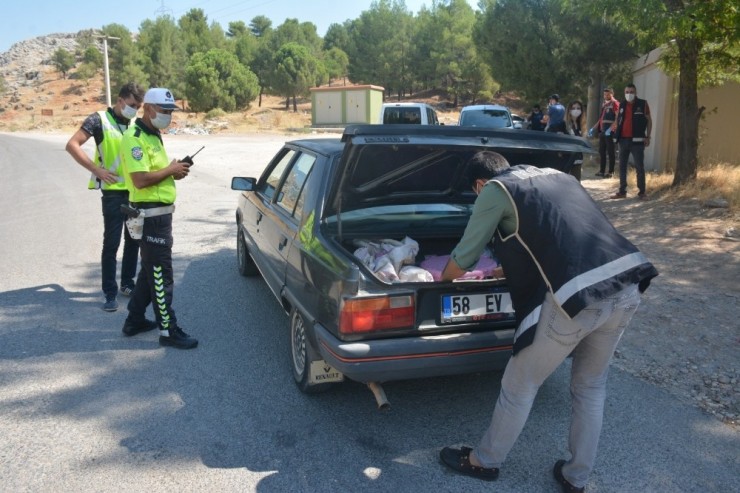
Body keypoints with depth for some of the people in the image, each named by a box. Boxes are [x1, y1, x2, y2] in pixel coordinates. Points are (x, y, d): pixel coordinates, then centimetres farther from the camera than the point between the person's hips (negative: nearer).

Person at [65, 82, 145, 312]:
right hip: (113, 191, -6)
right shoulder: (99, 119, -6)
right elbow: (72, 145, -12)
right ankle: (110, 293, 3)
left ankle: (127, 282, 27)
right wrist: (98, 170, -17)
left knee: (133, 239, 13)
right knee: (111, 243, -4)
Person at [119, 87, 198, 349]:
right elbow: (140, 180, -26)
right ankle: (169, 330, 5)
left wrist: (174, 171, 3)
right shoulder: (135, 138, -16)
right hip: (151, 215, -10)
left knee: (150, 270, 18)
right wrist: (170, 170, -15)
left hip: (159, 213, 10)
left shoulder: (152, 136, 15)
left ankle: (135, 320, 30)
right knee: (161, 275, -4)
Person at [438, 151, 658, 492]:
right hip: (626, 287, 8)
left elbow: (463, 258, 11)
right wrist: (509, 266, 52)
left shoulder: (495, 190, 6)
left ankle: (484, 462, 35)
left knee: (519, 387, 14)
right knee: (590, 387, 25)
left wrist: (442, 279, 33)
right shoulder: (557, 176, 27)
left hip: (575, 296, -7)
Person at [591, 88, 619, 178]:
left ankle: (611, 172, 2)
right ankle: (602, 171, 18)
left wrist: (610, 129, -26)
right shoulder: (604, 104, 17)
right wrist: (594, 128, 20)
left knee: (610, 152, -3)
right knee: (601, 151, 10)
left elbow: (617, 118, -16)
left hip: (609, 132, -8)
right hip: (602, 131, 8)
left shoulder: (615, 103, -7)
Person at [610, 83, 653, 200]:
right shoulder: (622, 105, 10)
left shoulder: (643, 104, -1)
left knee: (639, 167, -2)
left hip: (637, 140, -4)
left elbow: (649, 121, 1)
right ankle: (622, 191, 15)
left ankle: (642, 192, 4)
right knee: (622, 166, 8)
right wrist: (615, 127, 6)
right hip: (623, 139, 5)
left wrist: (648, 137, -6)